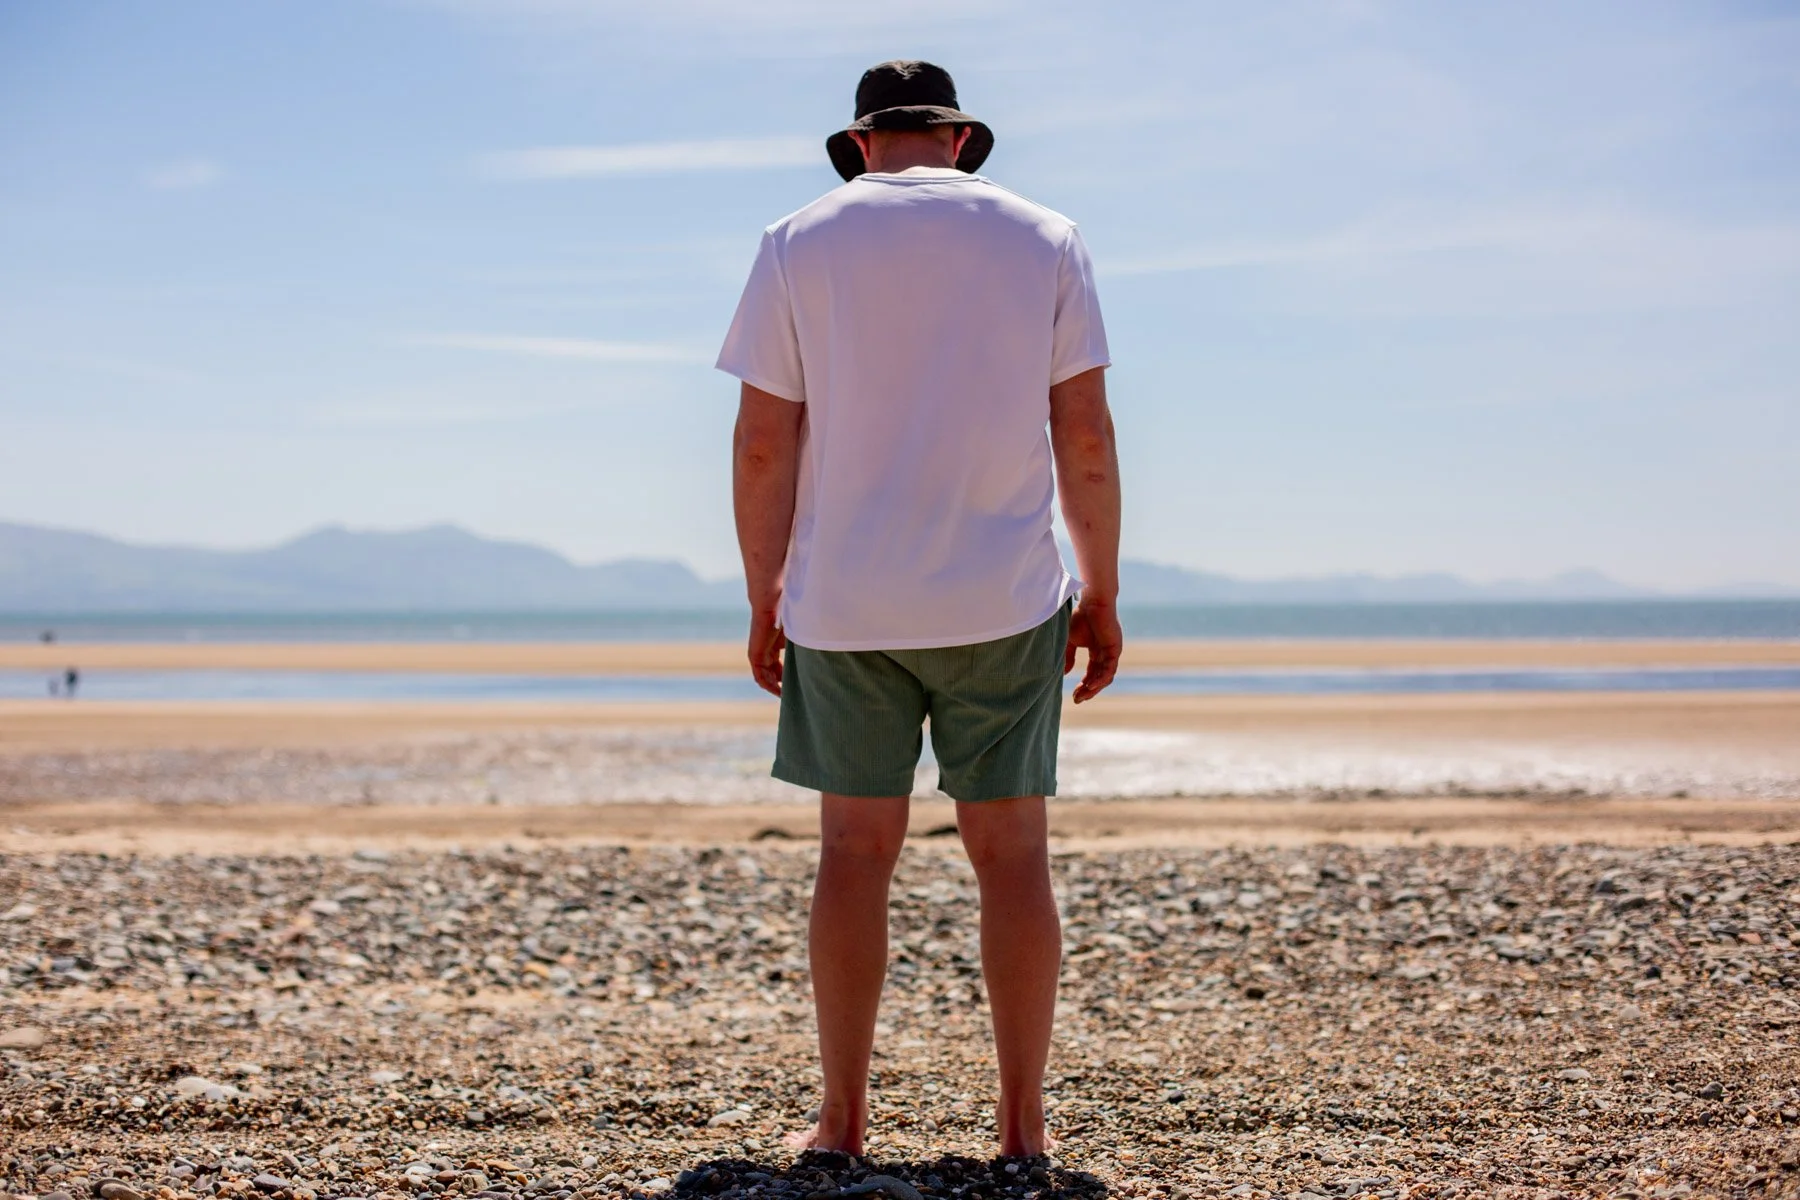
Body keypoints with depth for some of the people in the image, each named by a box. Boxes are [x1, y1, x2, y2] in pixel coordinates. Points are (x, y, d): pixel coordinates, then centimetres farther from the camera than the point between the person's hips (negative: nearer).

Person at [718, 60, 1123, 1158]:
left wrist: (764, 600, 6)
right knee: (1013, 855, 5)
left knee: (856, 852, 6)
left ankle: (844, 1120, 10)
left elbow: (763, 445, -3)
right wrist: (1102, 593, 6)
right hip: (1005, 601, 0)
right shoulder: (1047, 240, 4)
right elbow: (1085, 435, -1)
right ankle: (1022, 1126, 9)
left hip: (844, 604, 0)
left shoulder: (800, 244, 2)